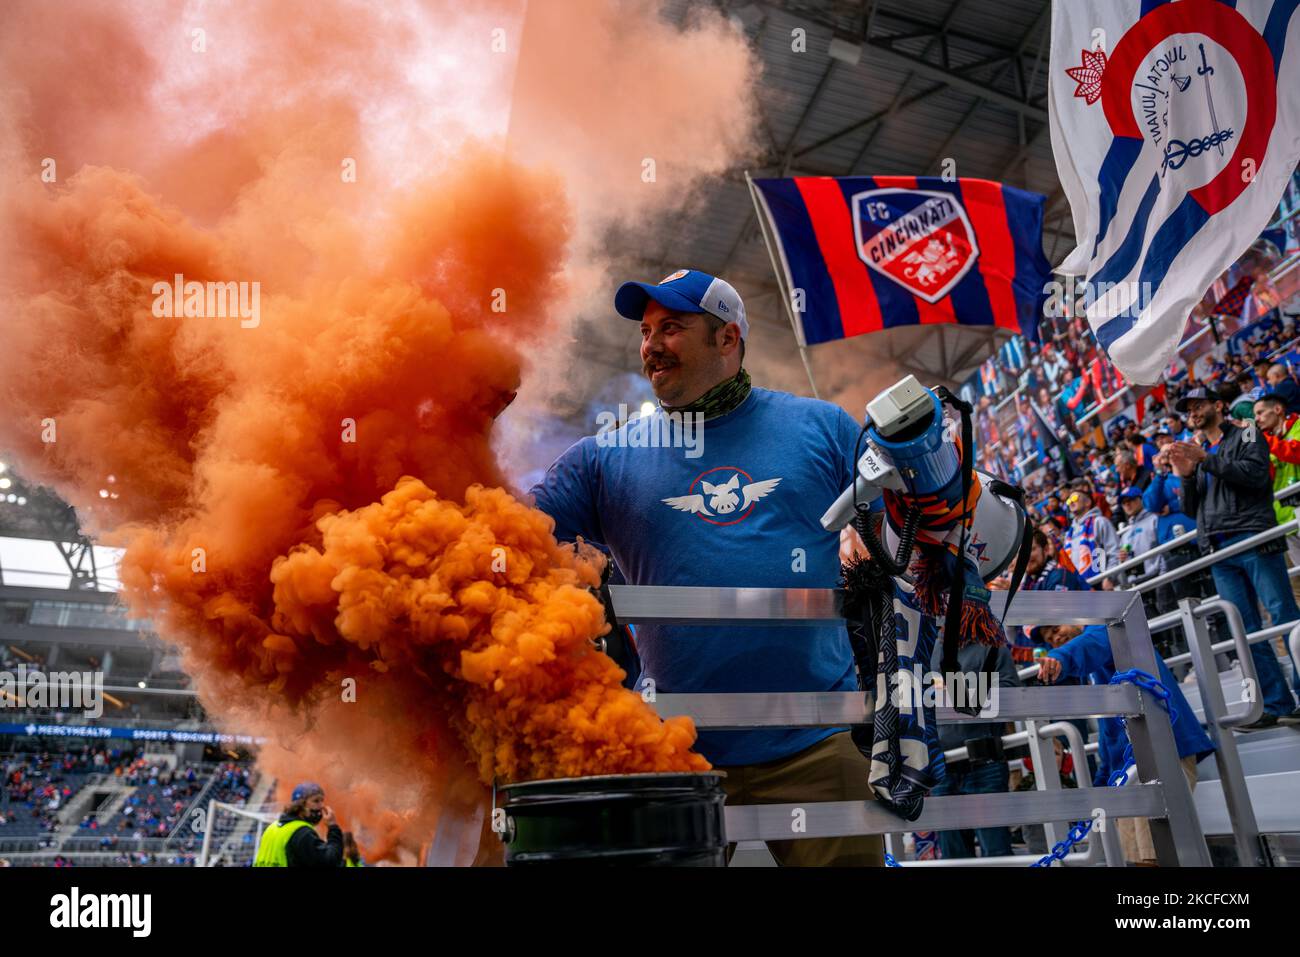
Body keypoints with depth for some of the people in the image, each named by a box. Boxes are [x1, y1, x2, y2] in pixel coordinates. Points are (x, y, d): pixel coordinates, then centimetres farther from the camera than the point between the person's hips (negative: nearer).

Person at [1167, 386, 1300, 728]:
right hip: (1219, 552, 5)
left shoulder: (1246, 435, 10)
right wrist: (1186, 476, 2)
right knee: (1245, 630, 1)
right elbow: (1191, 509, 18)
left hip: (1254, 540, -5)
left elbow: (1256, 473, -10)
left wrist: (1206, 459, -12)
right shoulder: (1196, 452, 25)